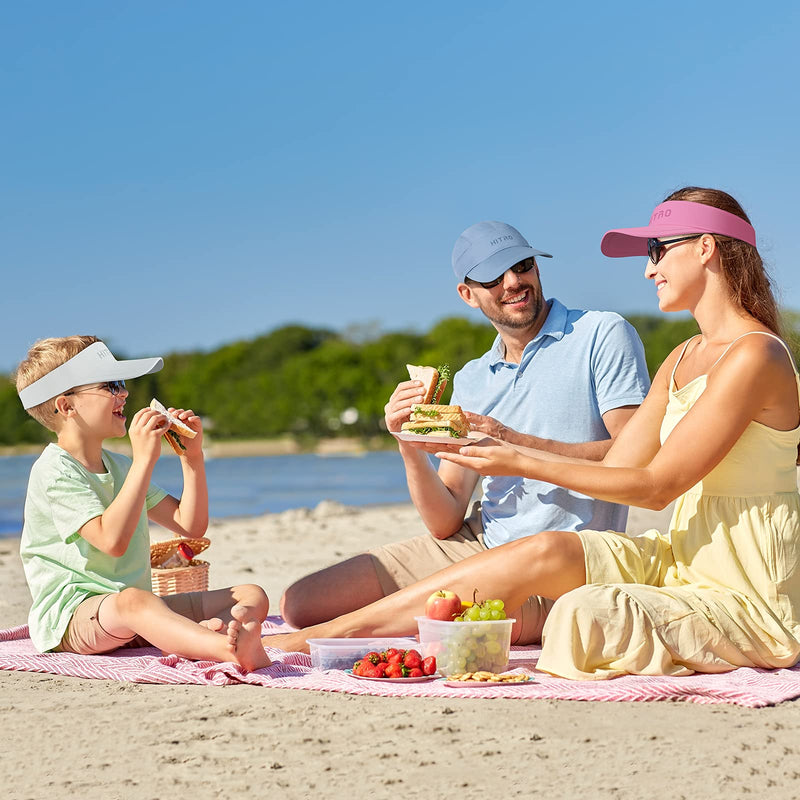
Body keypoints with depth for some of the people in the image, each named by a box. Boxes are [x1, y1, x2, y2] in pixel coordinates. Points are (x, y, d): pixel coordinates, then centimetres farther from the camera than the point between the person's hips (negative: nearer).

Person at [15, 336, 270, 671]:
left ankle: (205, 634, -44)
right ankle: (233, 651, -67)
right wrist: (145, 459, -22)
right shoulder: (54, 471, -8)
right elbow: (112, 539, -24)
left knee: (253, 596, -6)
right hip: (69, 615, -8)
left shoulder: (121, 466, 20)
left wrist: (192, 457, 6)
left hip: (138, 613, 9)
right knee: (132, 601, -42)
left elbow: (191, 525, 17)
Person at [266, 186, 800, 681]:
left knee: (583, 615, -26)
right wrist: (500, 437, 7)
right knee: (547, 552, -13)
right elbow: (614, 465, 11)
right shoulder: (682, 361, 15)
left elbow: (656, 485, -17)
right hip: (683, 562, 7)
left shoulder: (755, 356, -16)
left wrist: (526, 465, -16)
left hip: (749, 598, -7)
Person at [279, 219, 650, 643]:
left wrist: (515, 443, -20)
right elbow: (446, 524, 8)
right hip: (474, 544, 6)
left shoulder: (601, 335, -2)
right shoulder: (471, 381, 15)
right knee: (301, 602, -5)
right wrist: (410, 448, -10)